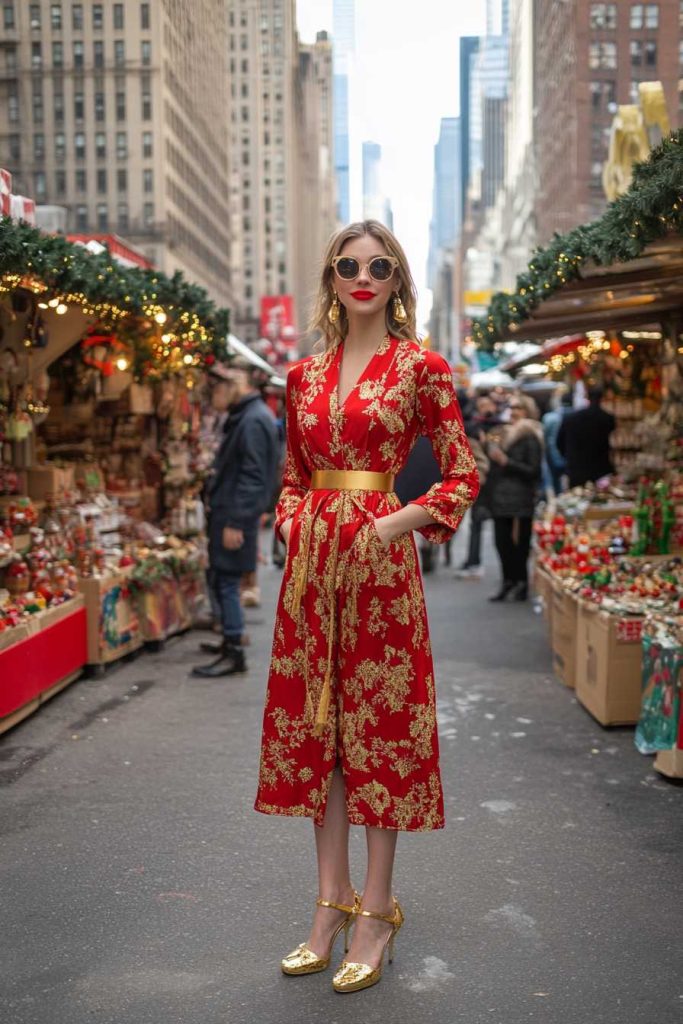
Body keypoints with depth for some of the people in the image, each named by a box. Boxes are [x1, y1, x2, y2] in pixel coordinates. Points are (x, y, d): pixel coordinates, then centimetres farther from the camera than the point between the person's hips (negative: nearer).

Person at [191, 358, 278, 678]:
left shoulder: (253, 420, -18)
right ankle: (230, 641, 28)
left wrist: (235, 522, -23)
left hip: (235, 516, -10)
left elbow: (252, 478, -23)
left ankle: (234, 654, 0)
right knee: (222, 581, 17)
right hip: (229, 512, 10)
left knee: (227, 583, -6)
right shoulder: (245, 415, 15)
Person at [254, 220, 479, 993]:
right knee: (314, 724, 8)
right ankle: (332, 901, 22)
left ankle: (376, 912, 14)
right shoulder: (304, 375, 11)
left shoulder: (420, 368, -1)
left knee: (379, 724, 0)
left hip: (379, 558, -5)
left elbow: (463, 478, -3)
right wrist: (297, 530, 1)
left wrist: (390, 525, -12)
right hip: (311, 560, 5)